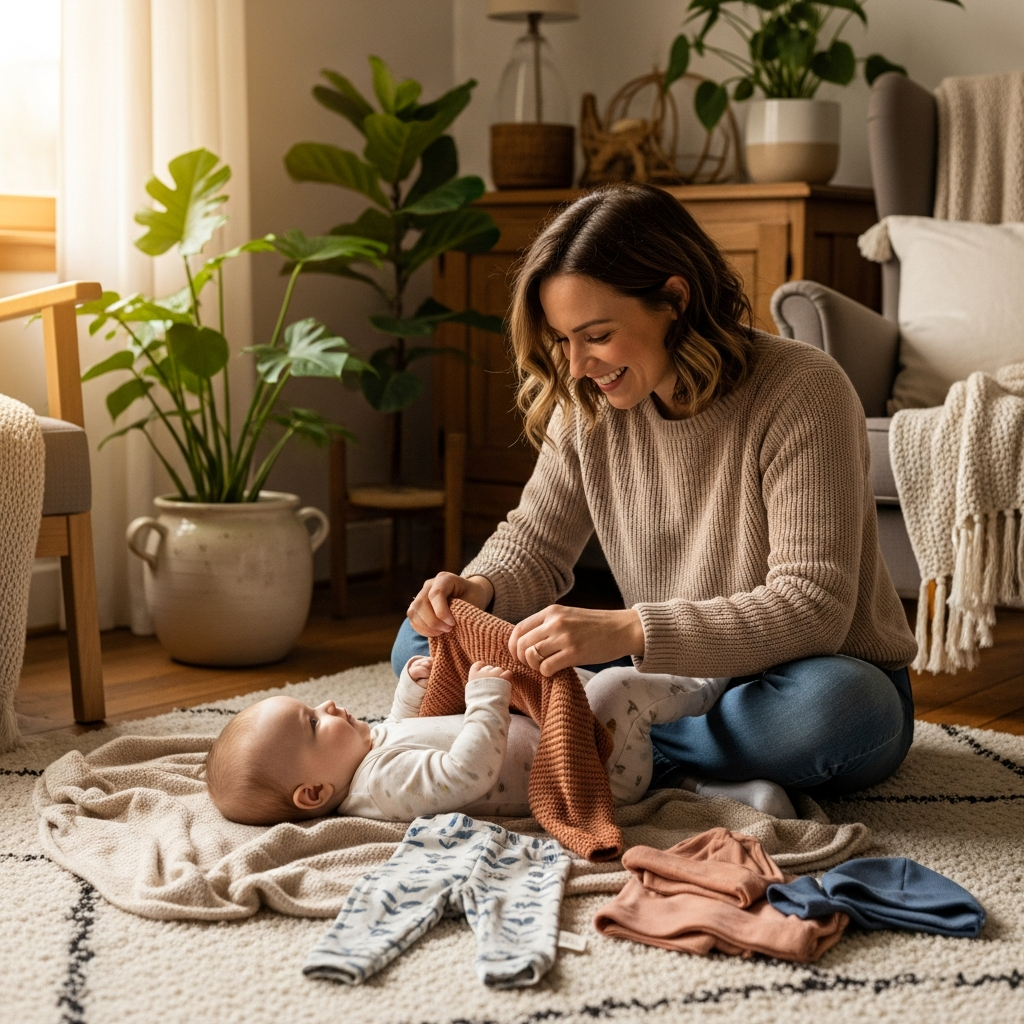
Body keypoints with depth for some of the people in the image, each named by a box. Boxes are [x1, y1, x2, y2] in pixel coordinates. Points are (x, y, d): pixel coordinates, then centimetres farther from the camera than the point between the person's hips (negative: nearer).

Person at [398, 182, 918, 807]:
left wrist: (627, 630, -38)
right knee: (425, 642, -6)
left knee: (829, 706, -42)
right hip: (673, 681, 5)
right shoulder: (589, 405, -4)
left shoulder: (801, 394, -22)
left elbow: (812, 609, -29)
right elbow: (537, 543, 5)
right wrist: (479, 588, -19)